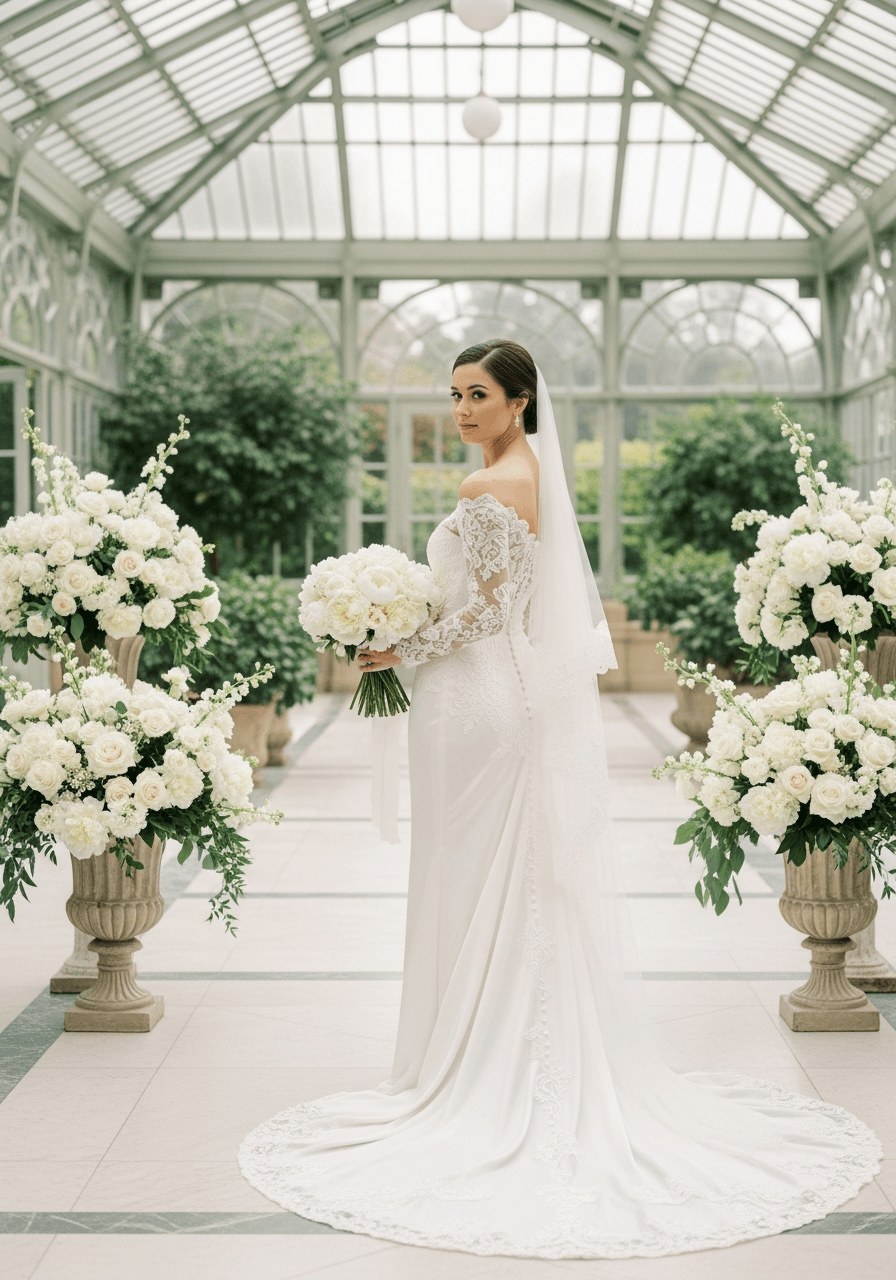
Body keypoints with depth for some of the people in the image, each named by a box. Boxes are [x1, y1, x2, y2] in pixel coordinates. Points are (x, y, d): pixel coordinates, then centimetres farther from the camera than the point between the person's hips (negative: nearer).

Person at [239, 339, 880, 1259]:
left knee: (476, 887, -1)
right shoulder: (542, 474, 12)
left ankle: (477, 1073, 7)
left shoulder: (487, 488, -16)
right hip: (534, 693, 9)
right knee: (544, 882, 12)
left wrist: (399, 652, -9)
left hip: (475, 698, -9)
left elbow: (484, 606, -19)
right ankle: (563, 1076, 19)